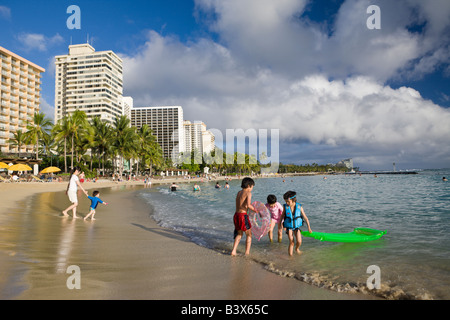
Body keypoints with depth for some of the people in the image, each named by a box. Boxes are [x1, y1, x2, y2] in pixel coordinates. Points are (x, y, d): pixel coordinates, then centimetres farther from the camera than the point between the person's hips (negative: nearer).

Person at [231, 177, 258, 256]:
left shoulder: (239, 193, 14)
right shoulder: (248, 193, -9)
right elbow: (248, 205, -22)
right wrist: (255, 210, -6)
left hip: (236, 215, 7)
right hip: (243, 215, -7)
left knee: (239, 234, 24)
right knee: (249, 234, 12)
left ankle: (233, 251, 20)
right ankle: (247, 252, 15)